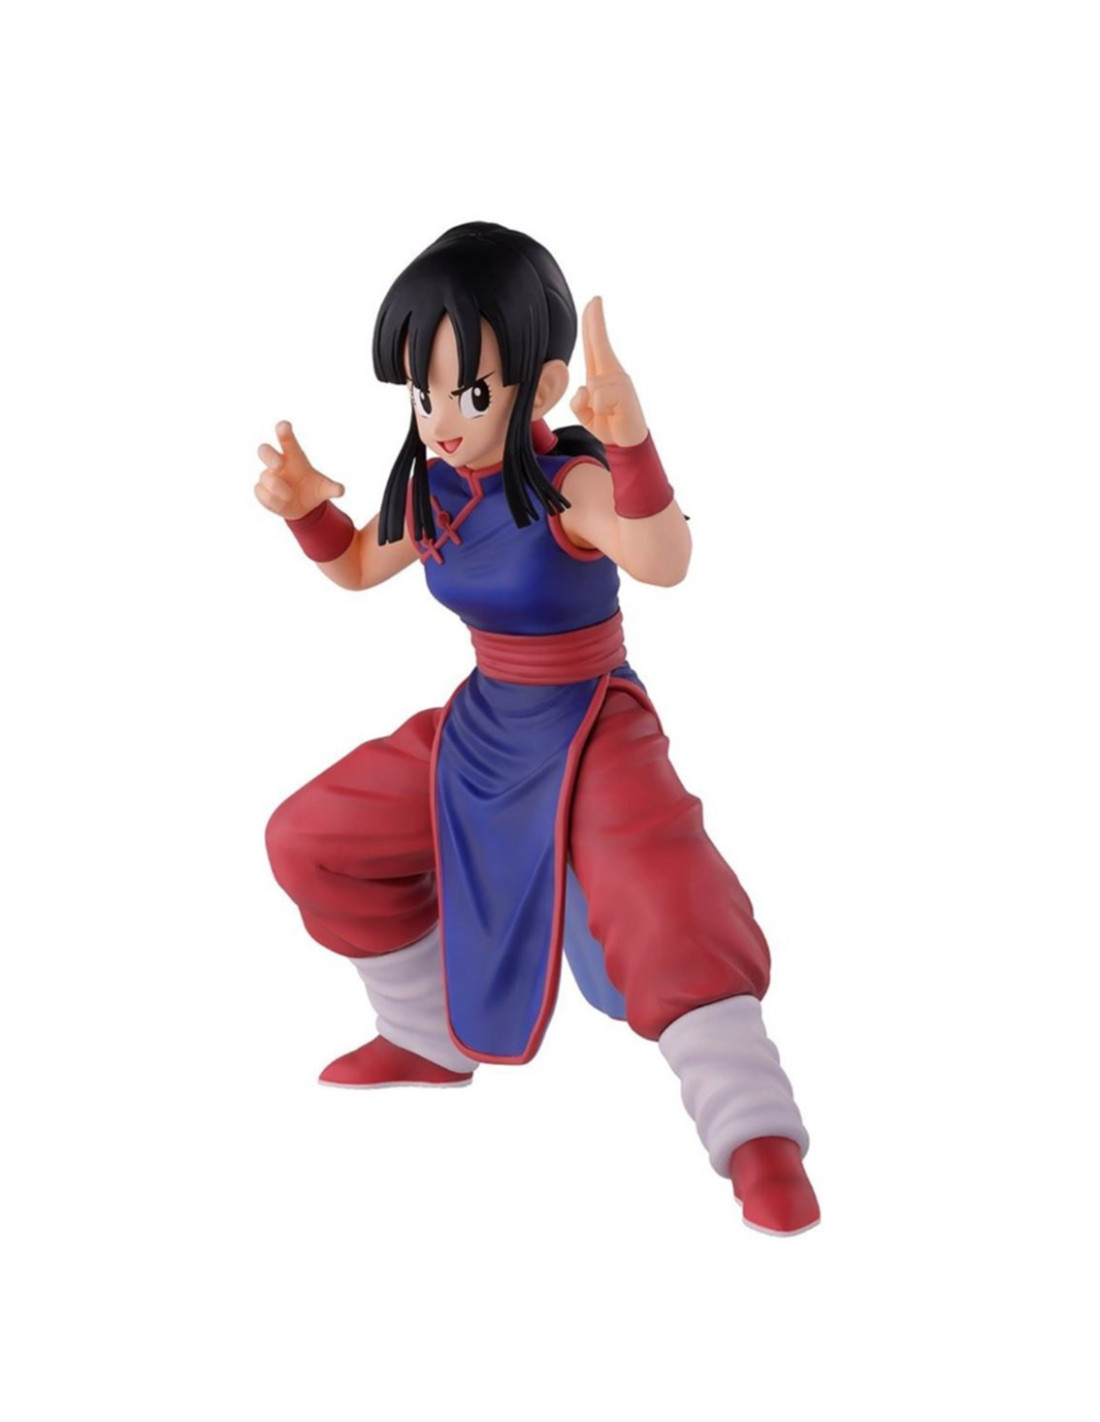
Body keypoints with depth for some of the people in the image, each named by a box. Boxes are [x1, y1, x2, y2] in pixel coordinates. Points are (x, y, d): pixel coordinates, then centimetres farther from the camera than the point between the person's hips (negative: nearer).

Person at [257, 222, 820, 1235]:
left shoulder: (569, 484, -26)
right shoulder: (430, 486, -4)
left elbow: (664, 562, -47)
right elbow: (361, 568, 16)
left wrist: (631, 445, -65)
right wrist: (306, 508, -5)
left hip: (591, 730, -7)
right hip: (479, 729, 8)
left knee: (660, 890, -33)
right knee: (311, 844, 12)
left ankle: (757, 1138, -26)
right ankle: (434, 1040, 29)